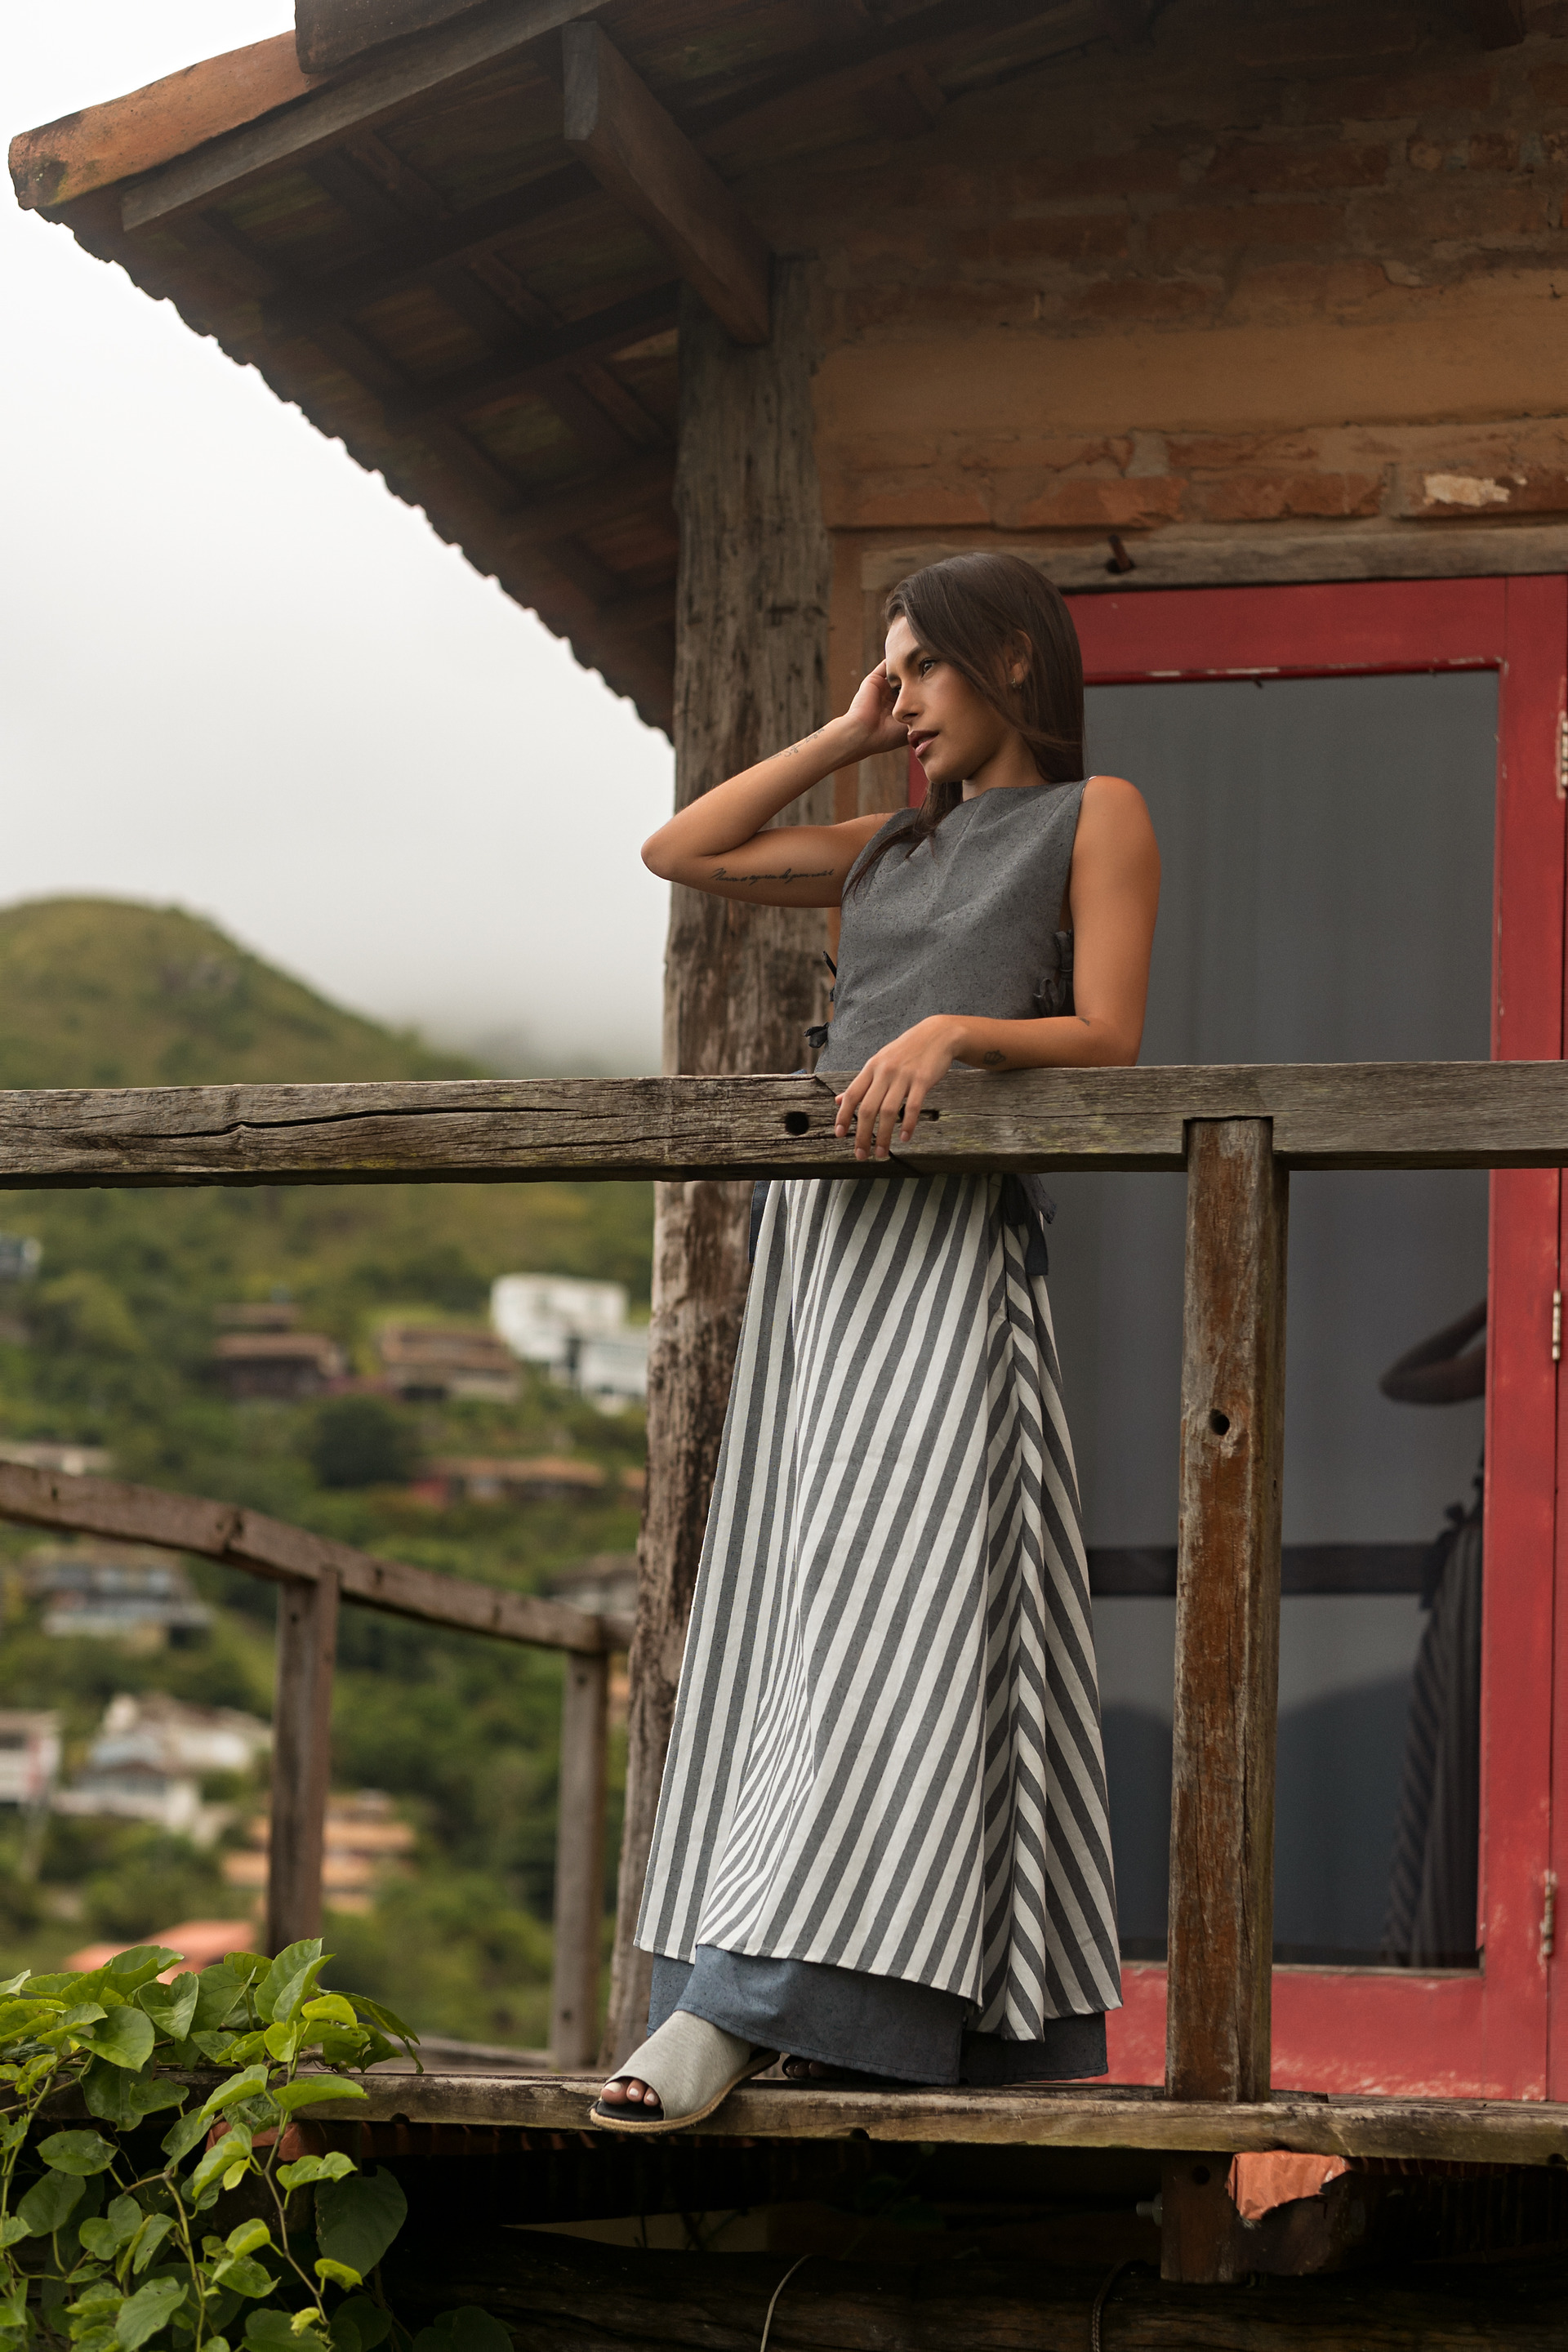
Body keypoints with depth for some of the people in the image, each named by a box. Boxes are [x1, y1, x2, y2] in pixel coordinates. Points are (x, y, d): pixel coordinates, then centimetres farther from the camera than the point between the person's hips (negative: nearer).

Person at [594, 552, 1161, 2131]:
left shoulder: (1094, 816, 9)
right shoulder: (893, 848, 25)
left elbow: (1106, 1039, -2)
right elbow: (681, 855, 24)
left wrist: (957, 1028, -19)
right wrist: (846, 739, 21)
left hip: (951, 1232, -7)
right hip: (822, 1221, 7)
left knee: (882, 1599, -16)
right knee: (791, 1598, -2)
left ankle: (743, 1998, -28)